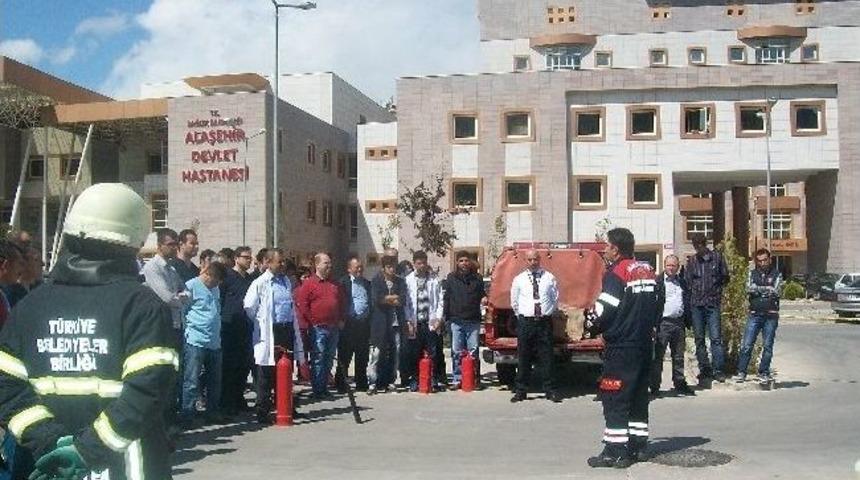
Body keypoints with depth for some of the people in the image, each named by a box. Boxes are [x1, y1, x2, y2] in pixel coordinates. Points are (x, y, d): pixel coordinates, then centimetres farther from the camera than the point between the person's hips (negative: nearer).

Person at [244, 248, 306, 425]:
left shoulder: (286, 281, 13)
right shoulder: (260, 283, -9)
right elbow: (249, 308, -10)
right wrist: (262, 324, 2)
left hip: (287, 329, 7)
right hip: (270, 333, -7)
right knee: (266, 376, -1)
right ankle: (263, 413, 5)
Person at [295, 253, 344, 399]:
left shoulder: (335, 284, 16)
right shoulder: (308, 283, -4)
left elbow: (341, 303, 23)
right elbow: (301, 304, -10)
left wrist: (341, 320, 13)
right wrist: (312, 321, -10)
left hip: (334, 327, 6)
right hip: (318, 328, -6)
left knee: (329, 359, 10)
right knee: (318, 359, -5)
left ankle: (324, 388, 18)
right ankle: (317, 390, -1)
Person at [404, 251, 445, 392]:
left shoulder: (434, 279, 8)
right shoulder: (408, 280, 4)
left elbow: (440, 300, 5)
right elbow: (405, 302, 0)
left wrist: (438, 318, -4)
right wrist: (409, 321, -7)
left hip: (431, 322, 0)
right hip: (415, 323, 0)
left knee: (433, 354, -1)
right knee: (414, 355, 3)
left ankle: (435, 380, 7)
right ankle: (414, 381, 13)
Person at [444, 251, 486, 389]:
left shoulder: (477, 278, 10)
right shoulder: (451, 278, 8)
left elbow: (482, 294, 18)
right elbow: (446, 298, 7)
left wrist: (484, 299, -6)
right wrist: (446, 316, 1)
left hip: (473, 320, 0)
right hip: (456, 320, 0)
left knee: (473, 351, -1)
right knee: (456, 352, 1)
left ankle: (475, 379, 6)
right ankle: (457, 379, 7)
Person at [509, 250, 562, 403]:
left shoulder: (549, 278, 5)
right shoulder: (518, 280, 6)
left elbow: (555, 299, 14)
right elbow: (514, 302, 14)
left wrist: (548, 314, 11)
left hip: (545, 322, 0)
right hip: (525, 323, 0)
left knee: (547, 357, 1)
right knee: (523, 358, 3)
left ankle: (550, 390, 7)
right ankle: (521, 391, 10)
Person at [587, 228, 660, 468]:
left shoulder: (616, 273, -14)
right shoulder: (647, 270, 11)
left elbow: (603, 312, -17)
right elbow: (656, 305, 16)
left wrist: (592, 316, 2)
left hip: (621, 347, -8)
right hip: (645, 344, 8)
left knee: (614, 398, -5)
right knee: (639, 395, 16)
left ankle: (616, 452, -5)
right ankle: (638, 446, 21)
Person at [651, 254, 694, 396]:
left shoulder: (682, 282, 16)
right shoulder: (657, 281, -2)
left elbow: (687, 302, 19)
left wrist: (687, 321, 9)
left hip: (679, 322, 6)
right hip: (663, 322, -6)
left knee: (679, 356, 12)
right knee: (658, 356, -3)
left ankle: (680, 384, 20)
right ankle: (654, 387, 0)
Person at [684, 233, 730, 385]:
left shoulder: (717, 257, 4)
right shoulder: (691, 261, 9)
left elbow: (725, 277, 11)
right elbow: (686, 281, 12)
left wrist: (716, 289, 3)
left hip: (713, 304, -2)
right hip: (696, 304, 3)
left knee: (716, 337, -9)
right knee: (699, 339, 6)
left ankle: (718, 370, -4)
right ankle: (704, 371, 14)